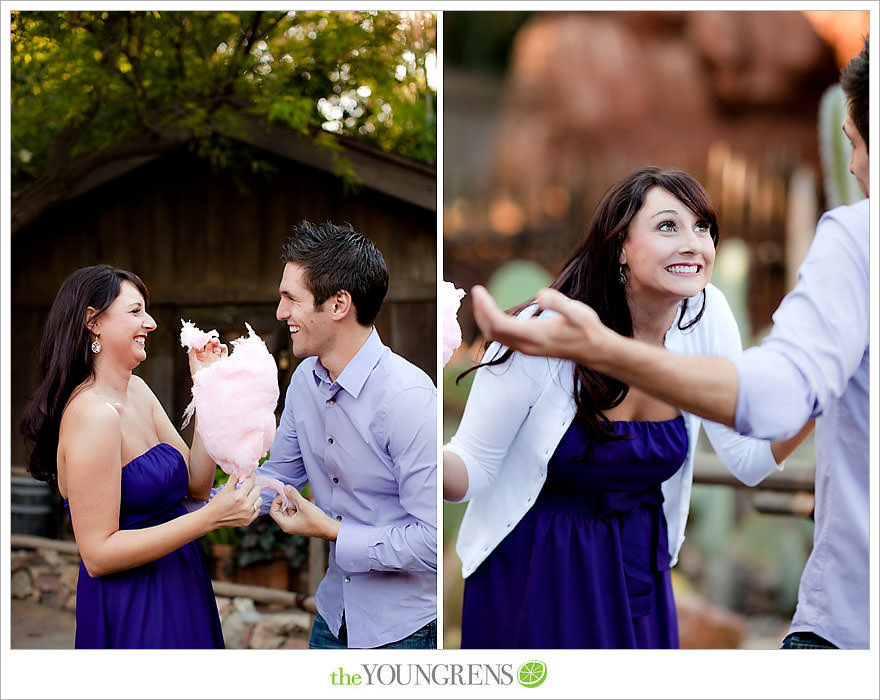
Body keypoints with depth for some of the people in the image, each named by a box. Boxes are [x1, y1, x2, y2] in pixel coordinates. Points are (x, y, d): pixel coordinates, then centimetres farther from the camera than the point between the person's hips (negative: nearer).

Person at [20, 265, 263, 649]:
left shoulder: (137, 390, 5)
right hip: (132, 609, -9)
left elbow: (196, 483, 4)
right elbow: (98, 554, -24)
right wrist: (210, 518, -27)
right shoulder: (92, 415, -23)